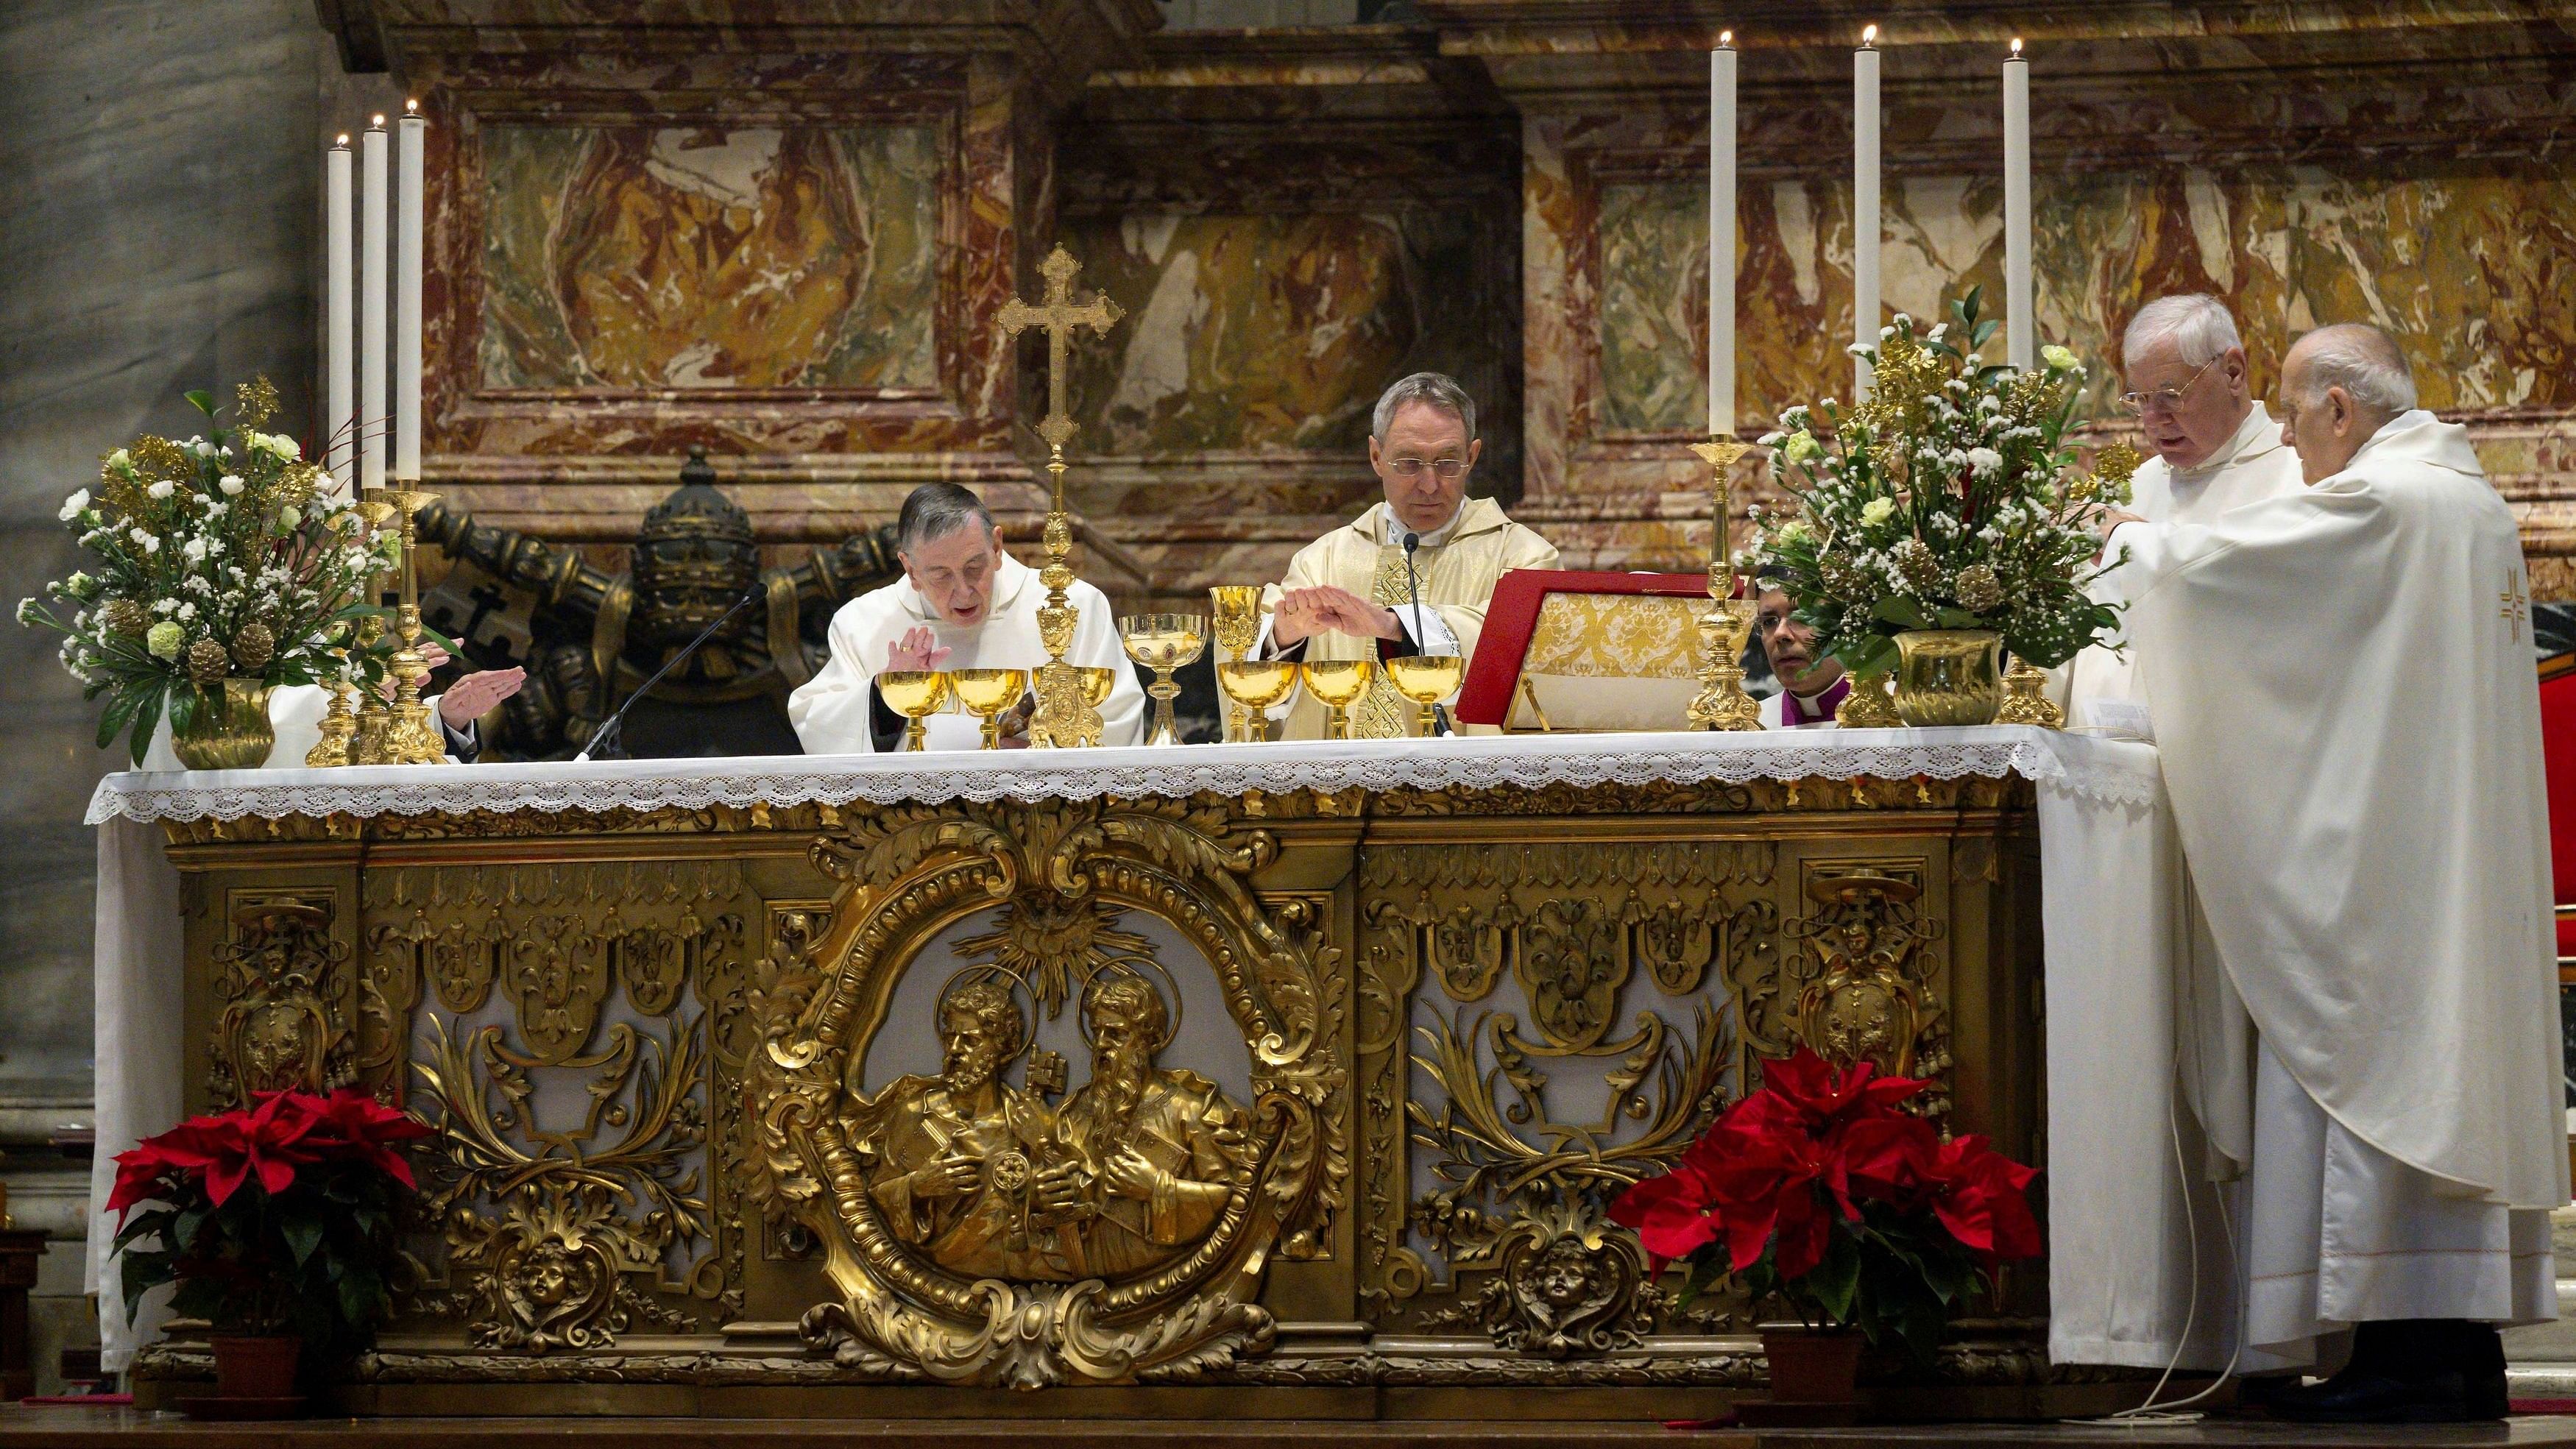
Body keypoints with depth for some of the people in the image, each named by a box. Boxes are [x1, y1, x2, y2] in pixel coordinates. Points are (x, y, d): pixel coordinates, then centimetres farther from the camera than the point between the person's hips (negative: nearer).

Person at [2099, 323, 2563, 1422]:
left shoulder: (2371, 503, -14)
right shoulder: (2476, 503, 15)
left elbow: (2213, 562, -13)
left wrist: (2130, 540, 8)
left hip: (2371, 846, -9)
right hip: (2466, 853, 9)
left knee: (2369, 1065, -7)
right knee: (2448, 1067, 9)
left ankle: (2402, 1351, -9)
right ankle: (2465, 1348, 10)